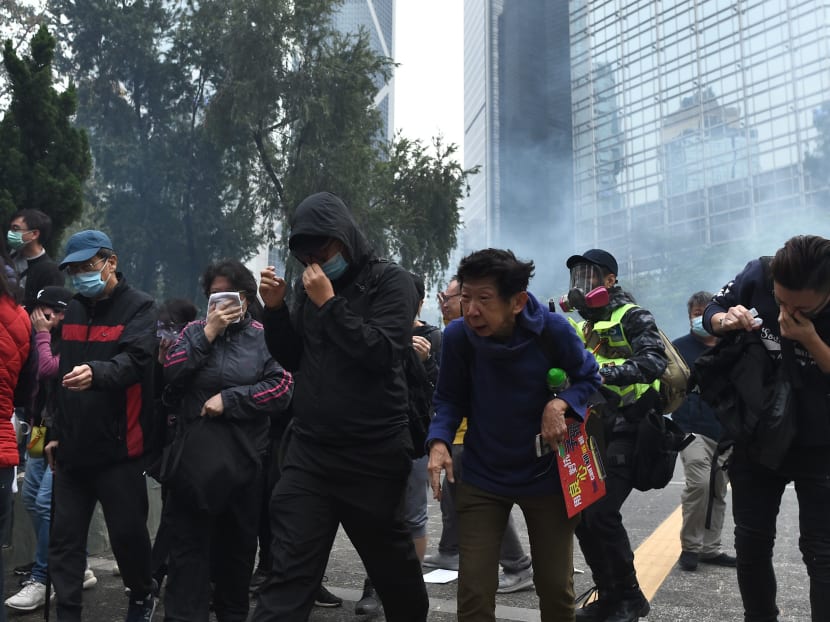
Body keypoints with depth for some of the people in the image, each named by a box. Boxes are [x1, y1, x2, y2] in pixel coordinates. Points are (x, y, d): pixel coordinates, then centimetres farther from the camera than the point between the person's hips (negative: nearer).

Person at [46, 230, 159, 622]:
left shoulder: (139, 307, -6)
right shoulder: (74, 310, 15)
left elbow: (135, 361, -23)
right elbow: (63, 376, 21)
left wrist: (96, 372, -43)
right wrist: (57, 432, 20)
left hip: (118, 448, -6)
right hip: (73, 447, 6)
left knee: (128, 532, 5)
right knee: (64, 539, 7)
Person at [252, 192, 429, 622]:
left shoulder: (390, 282, -5)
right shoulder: (308, 285, 10)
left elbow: (382, 352, -18)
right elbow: (291, 359, 12)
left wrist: (330, 303, -18)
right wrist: (275, 309, -3)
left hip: (373, 454, -3)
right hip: (308, 450, 4)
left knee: (390, 561, 15)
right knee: (288, 570, 0)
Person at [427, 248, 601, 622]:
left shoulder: (552, 330, -19)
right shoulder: (457, 336, -18)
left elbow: (589, 379, -3)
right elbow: (450, 399, -3)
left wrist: (560, 403, -23)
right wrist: (439, 442, -21)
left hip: (545, 474, 0)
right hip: (481, 477, 0)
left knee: (556, 587, 15)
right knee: (474, 592, 1)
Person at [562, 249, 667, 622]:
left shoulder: (632, 317, -6)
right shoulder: (583, 326, 16)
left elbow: (655, 361, -24)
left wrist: (604, 373, -35)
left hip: (628, 428, -7)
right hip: (596, 430, 8)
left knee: (601, 513, -14)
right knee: (580, 513, 3)